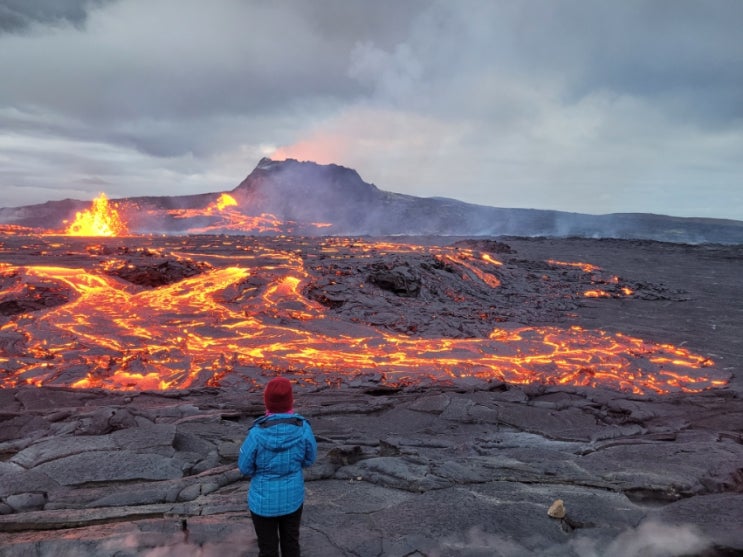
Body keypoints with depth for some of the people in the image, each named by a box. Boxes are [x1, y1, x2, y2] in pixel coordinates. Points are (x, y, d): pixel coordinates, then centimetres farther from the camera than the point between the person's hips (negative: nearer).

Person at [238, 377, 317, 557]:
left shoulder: (257, 433, -27)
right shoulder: (303, 428, -20)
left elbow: (245, 467, -11)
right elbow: (309, 460, -5)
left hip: (263, 500, -2)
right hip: (293, 497, 2)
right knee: (291, 542, 24)